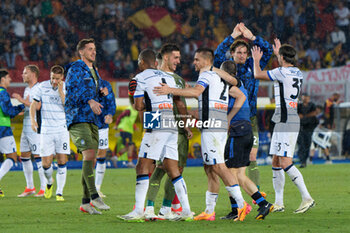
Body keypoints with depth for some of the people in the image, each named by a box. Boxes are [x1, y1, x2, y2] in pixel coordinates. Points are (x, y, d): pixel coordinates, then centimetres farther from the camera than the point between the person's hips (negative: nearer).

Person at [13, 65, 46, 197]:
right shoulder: (27, 89, 18)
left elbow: (37, 106, -22)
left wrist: (22, 100, -17)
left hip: (35, 128, -9)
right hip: (25, 127, 9)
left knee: (38, 156, -10)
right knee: (24, 156, 9)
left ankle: (44, 187, -7)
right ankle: (30, 187, 16)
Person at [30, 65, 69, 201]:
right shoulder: (42, 87, -1)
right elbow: (33, 104, 2)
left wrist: (61, 91, -18)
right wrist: (32, 119, -13)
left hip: (62, 130, 0)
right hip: (46, 130, 0)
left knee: (62, 161, -6)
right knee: (46, 163, -3)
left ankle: (59, 193, 2)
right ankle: (49, 182, 28)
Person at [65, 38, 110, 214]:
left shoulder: (94, 72, 23)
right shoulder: (75, 69, -3)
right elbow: (71, 92, -14)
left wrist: (103, 93, 8)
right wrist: (89, 100, -27)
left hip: (92, 120, 8)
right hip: (78, 119, -8)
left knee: (90, 160, 4)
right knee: (89, 154, -21)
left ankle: (85, 202, 7)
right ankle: (94, 197, -24)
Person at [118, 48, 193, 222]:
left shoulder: (141, 78, 0)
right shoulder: (168, 78, 20)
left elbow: (138, 106, -6)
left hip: (157, 127, -7)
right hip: (172, 125, 7)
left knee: (143, 167, -5)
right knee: (172, 169, 9)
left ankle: (138, 211, -11)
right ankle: (186, 211, 3)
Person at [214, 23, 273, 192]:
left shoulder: (252, 66, 9)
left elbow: (267, 50, 5)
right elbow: (218, 54, -17)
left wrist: (251, 37, -6)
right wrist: (233, 36, -19)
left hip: (250, 118, 2)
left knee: (252, 158, 2)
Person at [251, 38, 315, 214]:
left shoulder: (281, 72, -12)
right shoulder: (297, 73, 14)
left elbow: (257, 74, -2)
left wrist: (256, 60, 16)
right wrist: (278, 53, 50)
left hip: (286, 121, -9)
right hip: (282, 122, 9)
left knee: (285, 162, -14)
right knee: (276, 162, 10)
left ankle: (307, 198, -19)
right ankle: (278, 203, 11)